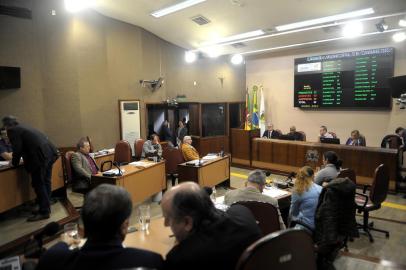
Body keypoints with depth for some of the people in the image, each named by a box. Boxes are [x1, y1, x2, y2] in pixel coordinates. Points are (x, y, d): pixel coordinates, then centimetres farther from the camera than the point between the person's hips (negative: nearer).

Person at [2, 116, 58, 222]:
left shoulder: (12, 130, 1)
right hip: (49, 153, 9)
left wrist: (14, 163, 11)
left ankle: (44, 212, 5)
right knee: (45, 182, 16)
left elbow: (17, 149, -5)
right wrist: (16, 159, 42)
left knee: (39, 184, -1)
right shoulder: (24, 127, 27)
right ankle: (46, 207, 26)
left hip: (40, 157, -9)